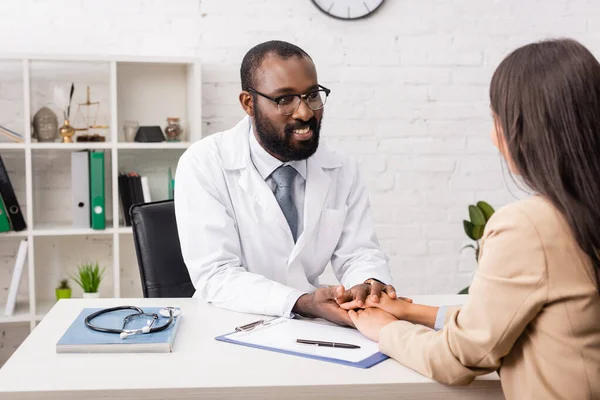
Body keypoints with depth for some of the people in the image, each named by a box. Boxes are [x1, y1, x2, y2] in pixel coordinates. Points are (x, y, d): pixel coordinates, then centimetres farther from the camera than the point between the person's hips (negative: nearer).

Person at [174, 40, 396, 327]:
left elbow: (358, 253, 3)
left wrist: (370, 285, -21)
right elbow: (216, 275, -17)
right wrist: (303, 303, -31)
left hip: (314, 325, 3)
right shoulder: (202, 164, -11)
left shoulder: (342, 170, 2)